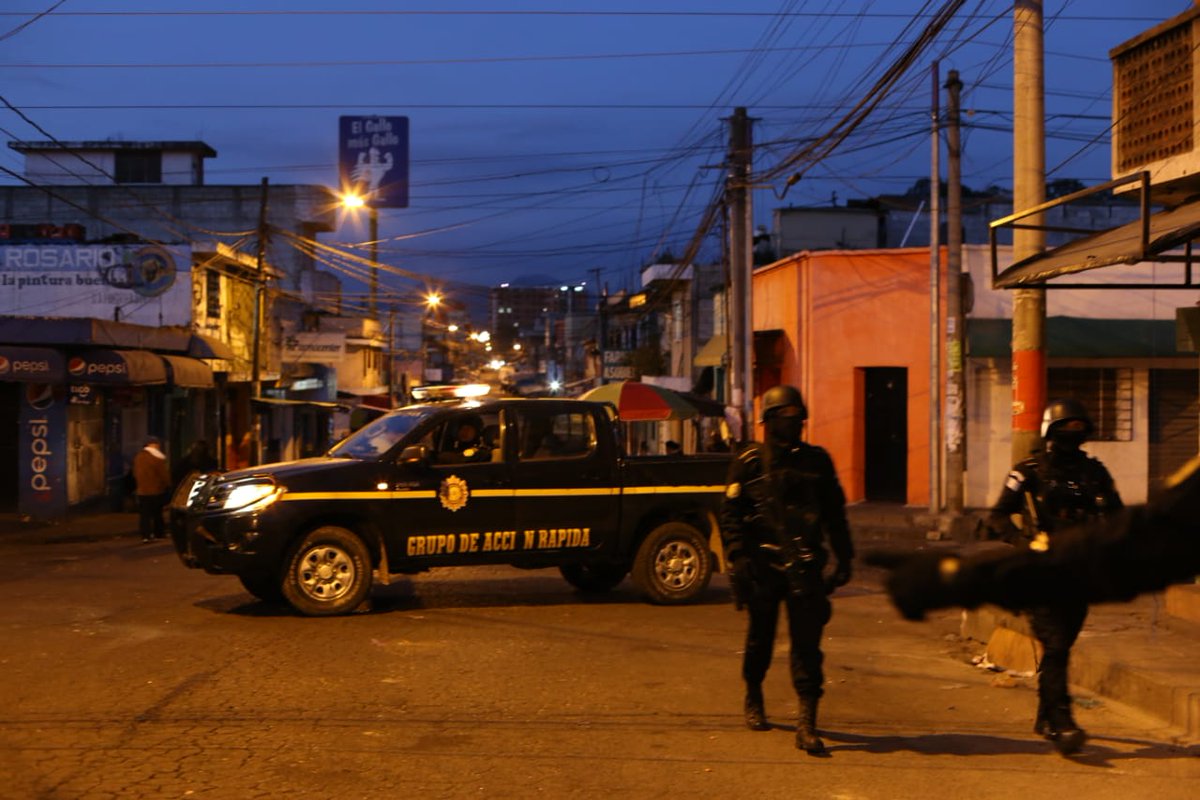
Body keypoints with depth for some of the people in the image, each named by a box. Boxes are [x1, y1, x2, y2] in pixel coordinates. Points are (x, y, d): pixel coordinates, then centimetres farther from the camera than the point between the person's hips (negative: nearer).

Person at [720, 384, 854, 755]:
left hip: (804, 567, 1)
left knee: (807, 642, -7)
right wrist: (737, 557, -12)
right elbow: (730, 513, -2)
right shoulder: (748, 462, 2)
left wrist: (844, 558, 14)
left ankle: (807, 725, -8)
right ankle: (753, 699, 38)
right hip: (762, 565, -1)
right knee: (760, 637, 13)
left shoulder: (816, 460, 11)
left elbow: (834, 512, 17)